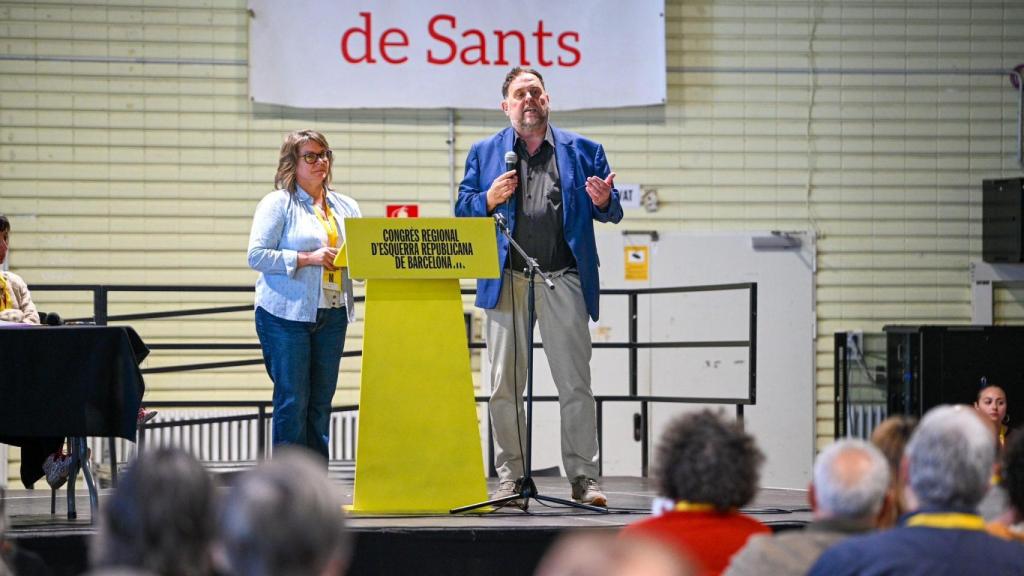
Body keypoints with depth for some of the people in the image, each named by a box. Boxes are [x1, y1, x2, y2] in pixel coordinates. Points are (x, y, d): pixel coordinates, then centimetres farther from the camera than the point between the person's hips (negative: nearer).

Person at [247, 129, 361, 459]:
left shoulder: (346, 207, 16)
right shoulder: (278, 203, -1)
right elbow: (256, 255, -10)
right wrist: (307, 258, -16)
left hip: (332, 315, 5)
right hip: (287, 314, -5)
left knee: (321, 401, 7)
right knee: (292, 400, -6)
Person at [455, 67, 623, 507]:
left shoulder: (583, 151, 12)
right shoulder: (484, 153, 13)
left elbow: (610, 212, 12)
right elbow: (462, 210, 12)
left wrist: (604, 201, -11)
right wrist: (489, 199, -8)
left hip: (564, 281, -1)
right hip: (505, 283, 1)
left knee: (575, 384, -3)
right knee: (504, 386, 3)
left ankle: (583, 478, -1)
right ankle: (509, 478, 11)